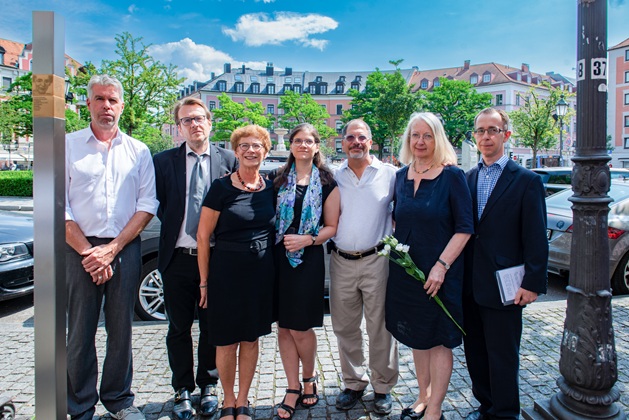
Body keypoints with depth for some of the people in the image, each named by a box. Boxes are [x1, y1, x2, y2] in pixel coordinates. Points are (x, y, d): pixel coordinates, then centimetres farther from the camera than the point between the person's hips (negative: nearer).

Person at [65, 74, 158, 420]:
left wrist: (113, 248, -8)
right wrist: (87, 252, -8)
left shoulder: (138, 151, 8)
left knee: (121, 329, 9)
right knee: (80, 332, 6)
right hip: (80, 250, -1)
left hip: (125, 249, 1)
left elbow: (147, 204, 1)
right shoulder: (68, 146, 5)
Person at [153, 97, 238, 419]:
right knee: (179, 328, 13)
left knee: (212, 327, 13)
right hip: (178, 259, 1)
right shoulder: (164, 161, 4)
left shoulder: (229, 160, 0)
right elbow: (157, 205, 7)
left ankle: (208, 386, 34)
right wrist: (173, 225, -4)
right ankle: (183, 390, 32)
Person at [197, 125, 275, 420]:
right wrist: (204, 281, -5)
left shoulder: (270, 188, 4)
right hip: (227, 272, -3)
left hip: (261, 274, 3)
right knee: (227, 342, 8)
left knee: (251, 339, 14)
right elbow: (203, 235, -6)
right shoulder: (222, 188, -8)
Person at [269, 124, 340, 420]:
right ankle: (293, 389, 23)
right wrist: (279, 240, -4)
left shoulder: (327, 182, 2)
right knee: (283, 326, 7)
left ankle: (309, 378, 30)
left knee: (300, 326, 1)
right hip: (279, 258, 3)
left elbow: (332, 226, 1)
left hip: (309, 259, -3)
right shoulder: (278, 178, 10)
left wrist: (308, 239, -14)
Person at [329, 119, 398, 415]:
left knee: (380, 327, 6)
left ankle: (383, 387, 24)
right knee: (345, 327, 12)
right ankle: (353, 383, 30)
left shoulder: (390, 174, 0)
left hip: (376, 260, -3)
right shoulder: (334, 177, 7)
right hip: (341, 261, 3)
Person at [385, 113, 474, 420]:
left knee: (439, 339, 7)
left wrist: (441, 266, -19)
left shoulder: (452, 175, -9)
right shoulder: (402, 176, 6)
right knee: (416, 336, 17)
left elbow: (465, 228, -12)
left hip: (439, 274, -5)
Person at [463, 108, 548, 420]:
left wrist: (533, 283, -11)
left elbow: (536, 238, -8)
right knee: (475, 351, 17)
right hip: (469, 286, 5)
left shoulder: (526, 180, -5)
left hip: (503, 287, -5)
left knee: (503, 356, 9)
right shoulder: (467, 178, 8)